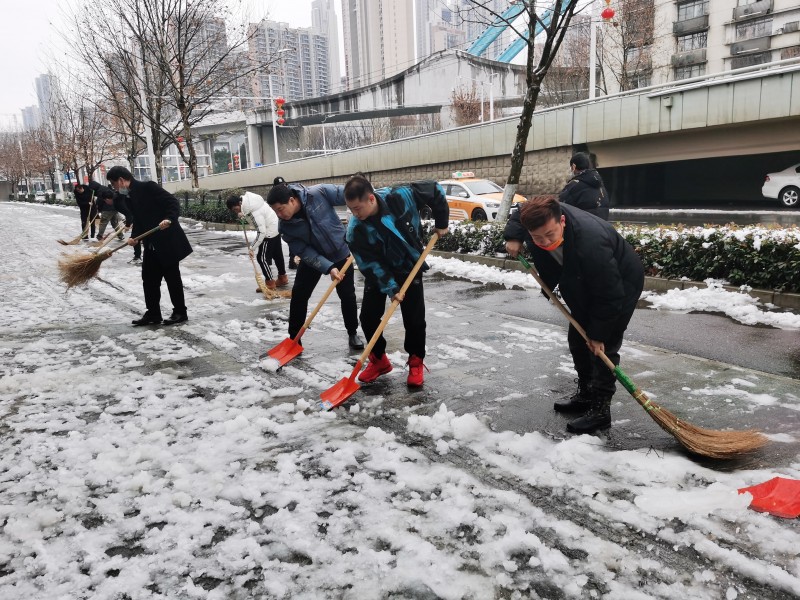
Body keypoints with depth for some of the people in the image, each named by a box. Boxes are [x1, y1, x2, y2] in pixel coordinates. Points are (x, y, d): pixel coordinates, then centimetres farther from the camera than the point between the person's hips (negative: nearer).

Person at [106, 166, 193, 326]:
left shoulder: (148, 187, -14)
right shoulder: (128, 197, 11)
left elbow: (173, 202, -17)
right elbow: (138, 220, 13)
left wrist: (169, 219, -33)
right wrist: (134, 236, -3)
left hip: (167, 241, -8)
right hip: (151, 244, 8)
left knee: (172, 277, 1)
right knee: (149, 278, 9)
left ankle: (180, 312, 12)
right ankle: (153, 313, 19)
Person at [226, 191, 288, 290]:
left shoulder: (255, 212, -32)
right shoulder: (246, 198, -7)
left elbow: (262, 232, -31)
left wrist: (252, 248, -25)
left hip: (270, 231, -10)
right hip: (275, 227, 10)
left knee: (262, 257, -4)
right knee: (277, 254, 19)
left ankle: (270, 283, 2)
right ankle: (283, 278, 32)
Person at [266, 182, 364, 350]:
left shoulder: (319, 193, -30)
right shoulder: (285, 226, -21)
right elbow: (304, 252, -21)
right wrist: (328, 268, -31)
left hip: (340, 253, -1)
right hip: (312, 257, 1)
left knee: (347, 296, 6)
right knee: (298, 295, -3)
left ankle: (353, 334, 26)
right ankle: (293, 338, 13)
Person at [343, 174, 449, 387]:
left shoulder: (400, 196, -28)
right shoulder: (356, 230, -25)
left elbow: (435, 191, -13)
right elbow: (370, 264, -21)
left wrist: (441, 223, -7)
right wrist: (391, 288, -26)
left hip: (409, 268, -1)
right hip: (378, 273, 1)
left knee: (414, 318, -1)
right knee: (368, 317, -3)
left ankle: (416, 362, 19)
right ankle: (378, 360, 19)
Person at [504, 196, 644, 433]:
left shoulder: (590, 244, -45)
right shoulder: (539, 216, -25)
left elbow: (610, 296, -33)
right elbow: (518, 215, 4)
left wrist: (599, 334, -23)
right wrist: (513, 238, -14)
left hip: (621, 284, -8)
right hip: (585, 285, 8)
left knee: (602, 346, -11)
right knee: (578, 339, 13)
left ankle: (600, 409, 0)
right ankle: (586, 395, 28)